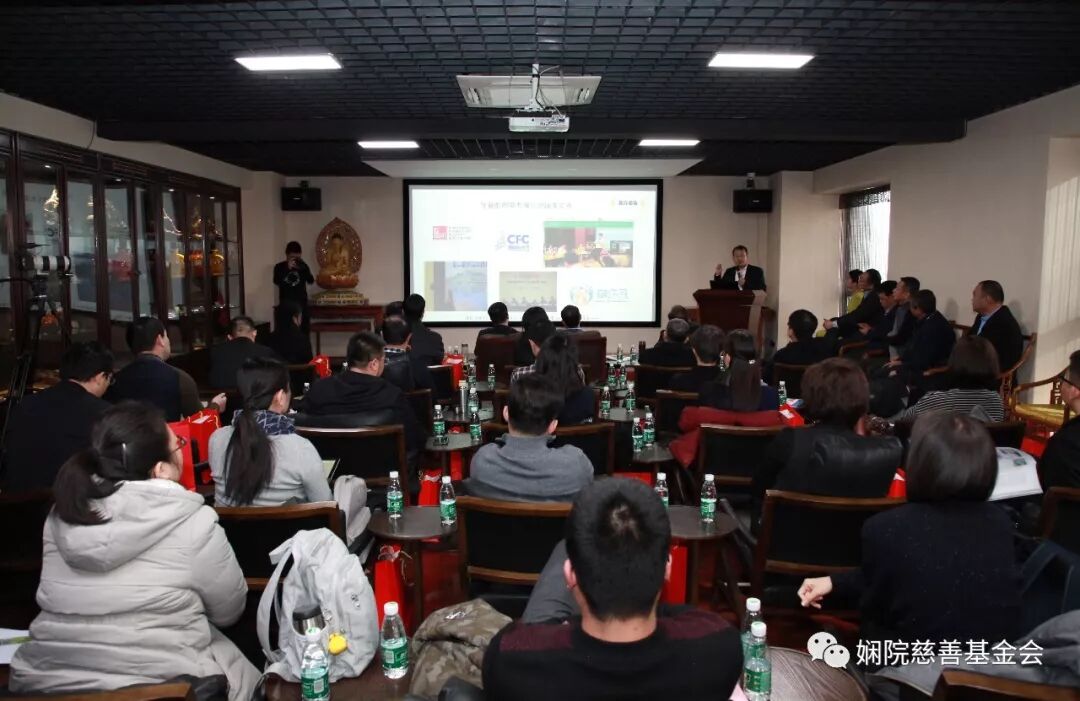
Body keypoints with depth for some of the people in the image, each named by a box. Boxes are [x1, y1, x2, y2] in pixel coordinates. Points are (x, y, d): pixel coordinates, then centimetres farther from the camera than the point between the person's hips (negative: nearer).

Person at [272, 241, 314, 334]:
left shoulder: (303, 266, 7)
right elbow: (276, 281, -15)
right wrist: (287, 268, -23)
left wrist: (303, 268, -21)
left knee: (303, 333, 2)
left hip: (302, 304, 2)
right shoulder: (279, 267, 2)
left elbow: (311, 281, -6)